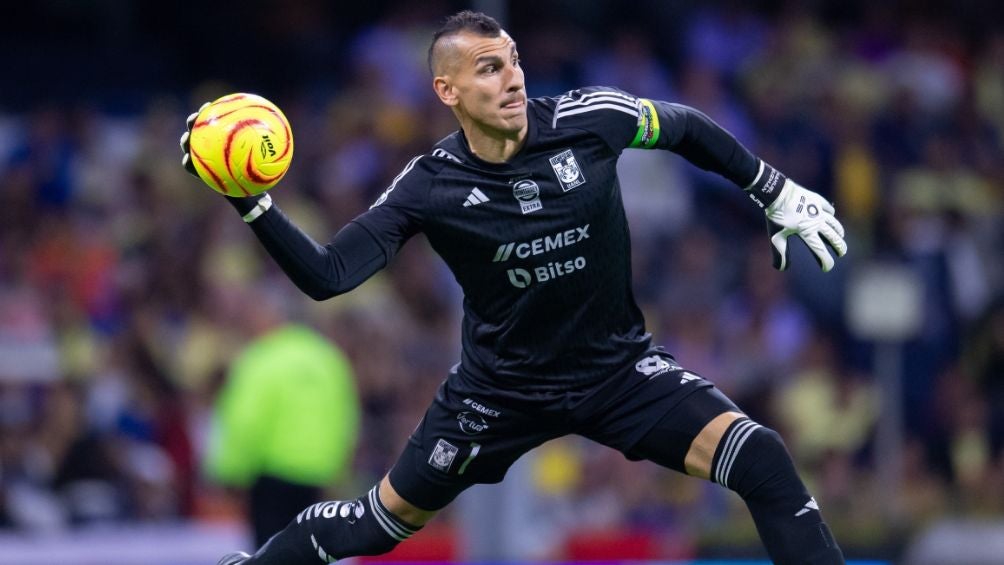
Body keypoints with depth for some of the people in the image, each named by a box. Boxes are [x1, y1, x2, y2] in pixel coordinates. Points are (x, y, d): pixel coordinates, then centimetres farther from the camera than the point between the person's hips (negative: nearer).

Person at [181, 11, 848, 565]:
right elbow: (326, 276, -20)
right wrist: (251, 203, -32)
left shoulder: (589, 120, -17)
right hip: (500, 385, 0)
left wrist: (781, 195, 8)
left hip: (619, 366, 0)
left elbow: (687, 127, 3)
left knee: (762, 462, -23)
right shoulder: (429, 186, -18)